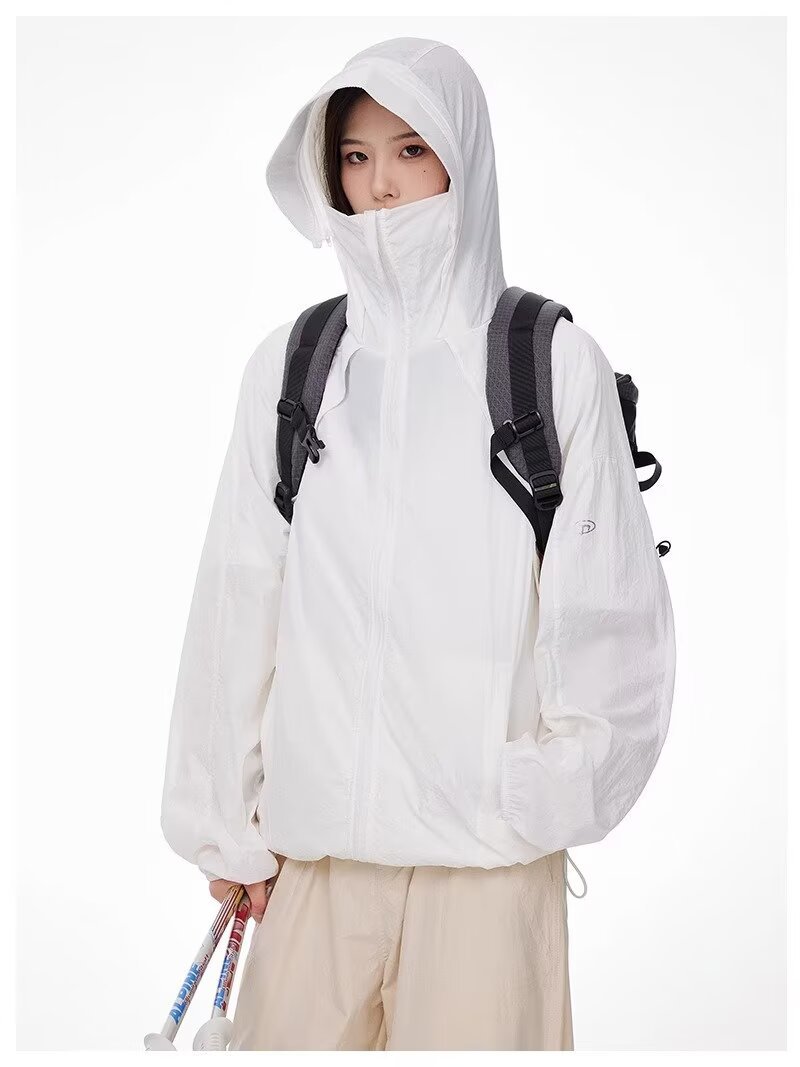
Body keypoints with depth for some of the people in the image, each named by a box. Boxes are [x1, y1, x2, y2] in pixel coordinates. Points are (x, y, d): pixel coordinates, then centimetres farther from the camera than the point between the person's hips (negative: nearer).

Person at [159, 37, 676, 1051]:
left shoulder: (556, 363, 1)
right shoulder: (289, 364, 8)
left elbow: (606, 600, 0)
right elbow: (239, 602, 7)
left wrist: (555, 786, -8)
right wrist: (223, 819, 6)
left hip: (490, 826, -2)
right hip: (317, 822, 2)